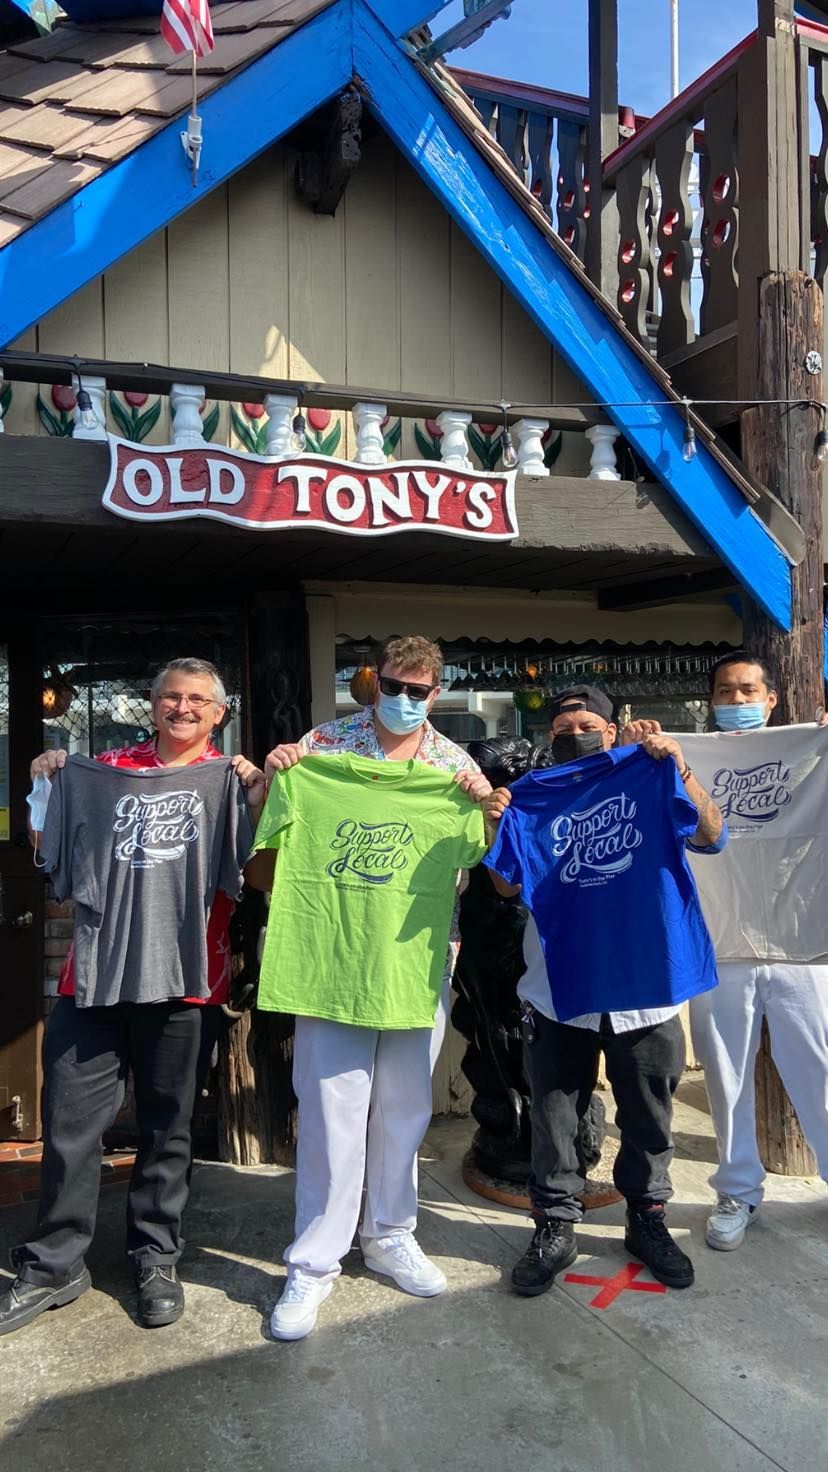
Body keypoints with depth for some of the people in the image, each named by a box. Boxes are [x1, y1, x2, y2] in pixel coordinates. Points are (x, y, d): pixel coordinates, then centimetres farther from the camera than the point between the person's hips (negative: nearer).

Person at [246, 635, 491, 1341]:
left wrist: (483, 802, -10)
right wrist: (273, 776, -13)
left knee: (405, 1104, 14)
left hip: (422, 957, 3)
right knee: (331, 1105, 0)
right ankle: (314, 1264, 15)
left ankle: (390, 1234, 34)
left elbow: (480, 858, 8)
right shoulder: (323, 745, -1)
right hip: (334, 955, -2)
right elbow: (268, 855, 4)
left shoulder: (456, 763, 4)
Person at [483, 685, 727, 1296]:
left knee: (648, 1115, 14)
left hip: (645, 986, -1)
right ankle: (555, 1227, 24)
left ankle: (648, 1219, 32)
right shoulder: (534, 799, 6)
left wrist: (680, 768, -22)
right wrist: (495, 826, -12)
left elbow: (712, 837, -11)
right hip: (560, 988, 1)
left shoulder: (649, 783, 1)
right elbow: (510, 887, 3)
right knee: (554, 1118, 9)